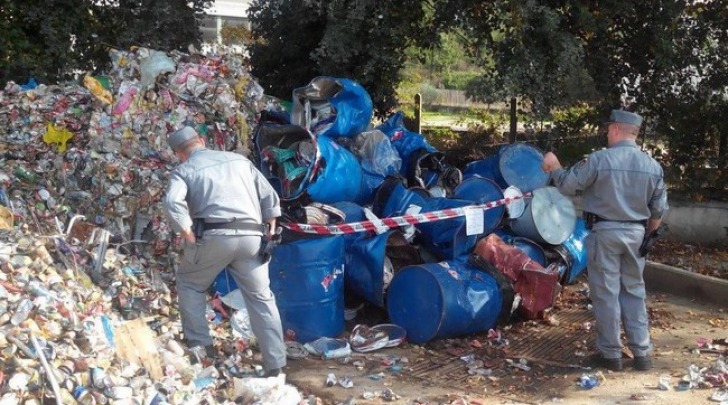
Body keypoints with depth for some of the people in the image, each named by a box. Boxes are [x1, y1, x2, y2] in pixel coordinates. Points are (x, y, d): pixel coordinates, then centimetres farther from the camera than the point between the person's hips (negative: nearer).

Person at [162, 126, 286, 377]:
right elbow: (269, 196, 17)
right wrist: (270, 230, 20)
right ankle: (275, 365, 9)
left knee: (189, 284, 22)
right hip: (251, 236, 3)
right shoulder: (239, 159, 21)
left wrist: (188, 234, -5)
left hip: (215, 236, -3)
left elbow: (173, 203, -11)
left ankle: (199, 344, 16)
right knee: (261, 297, 10)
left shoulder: (184, 170, 9)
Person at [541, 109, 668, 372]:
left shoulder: (599, 159, -14)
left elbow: (568, 185, -6)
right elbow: (658, 211, 8)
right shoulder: (653, 166, 3)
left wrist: (554, 167, 13)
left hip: (605, 232, -5)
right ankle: (642, 353, 15)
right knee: (634, 292, 14)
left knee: (606, 293, 3)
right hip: (635, 233, 5)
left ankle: (610, 354, 9)